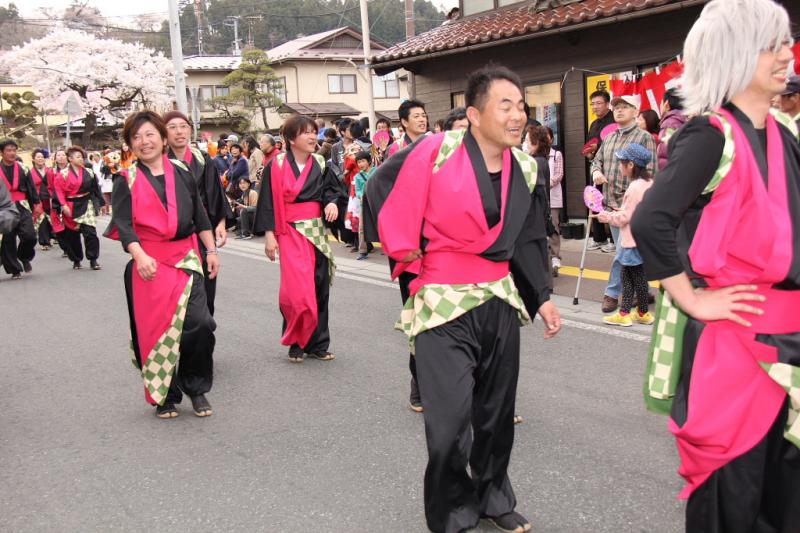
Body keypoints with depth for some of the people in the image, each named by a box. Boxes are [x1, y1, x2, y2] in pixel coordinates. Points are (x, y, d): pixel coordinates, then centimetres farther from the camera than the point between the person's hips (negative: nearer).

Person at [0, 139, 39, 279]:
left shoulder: (22, 168, 6)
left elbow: (31, 187, 11)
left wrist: (37, 204, 10)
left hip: (22, 207, 1)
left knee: (29, 235, -14)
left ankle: (24, 257, 15)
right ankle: (14, 270, 13)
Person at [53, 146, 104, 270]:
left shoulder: (88, 172, 6)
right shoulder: (63, 174, -3)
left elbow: (95, 189, 10)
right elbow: (59, 191, -6)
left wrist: (99, 203, 9)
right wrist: (63, 205, -14)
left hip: (87, 205, 1)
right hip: (71, 208, -1)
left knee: (90, 232, -9)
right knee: (73, 235, 6)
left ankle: (93, 260, -1)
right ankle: (76, 260, 20)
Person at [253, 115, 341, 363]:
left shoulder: (320, 164, 7)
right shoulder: (277, 165, -5)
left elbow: (331, 188, 8)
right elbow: (268, 201, -5)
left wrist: (331, 202, -16)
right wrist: (269, 234, -9)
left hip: (317, 232, 4)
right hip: (291, 233, -4)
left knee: (319, 288, 5)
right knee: (297, 289, -11)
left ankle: (317, 343, 16)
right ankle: (296, 343, 6)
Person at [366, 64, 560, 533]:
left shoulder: (525, 168, 3)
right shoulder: (436, 152, -15)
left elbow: (528, 240, 11)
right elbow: (381, 187, -4)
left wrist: (541, 296, 6)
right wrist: (406, 250, -2)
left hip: (500, 300, 5)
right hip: (443, 301, -5)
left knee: (497, 410, 15)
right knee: (451, 419, -7)